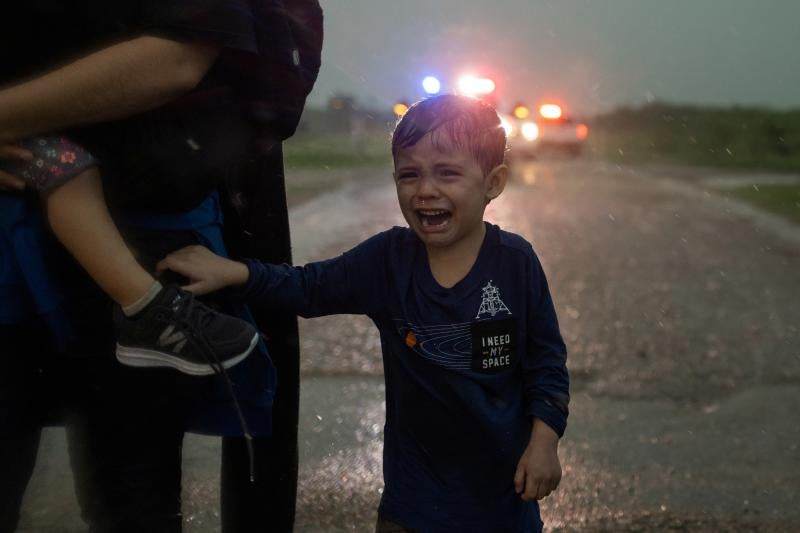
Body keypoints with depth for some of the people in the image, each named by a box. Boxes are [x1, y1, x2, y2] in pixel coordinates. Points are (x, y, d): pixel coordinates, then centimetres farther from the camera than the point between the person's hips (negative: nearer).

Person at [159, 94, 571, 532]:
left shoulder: (515, 263, -14)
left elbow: (546, 359, -5)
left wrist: (544, 440, -12)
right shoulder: (386, 258, -10)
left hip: (501, 478, -1)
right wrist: (233, 273, -12)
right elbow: (309, 288, 1)